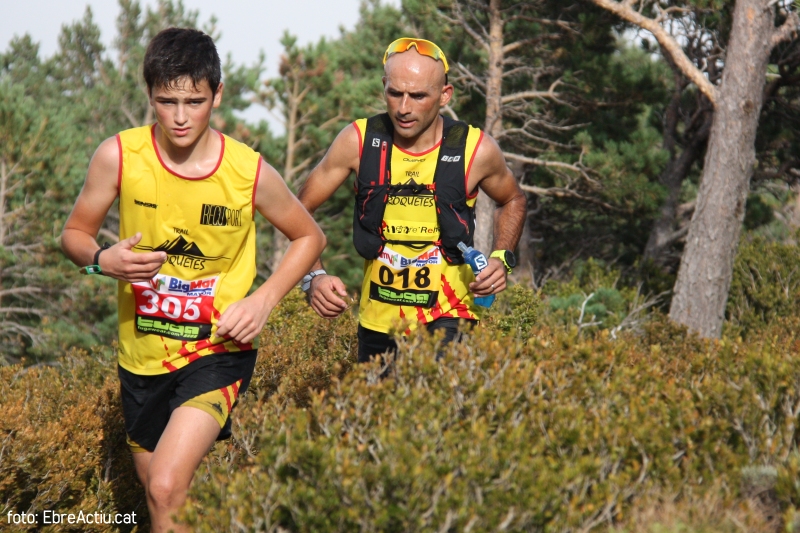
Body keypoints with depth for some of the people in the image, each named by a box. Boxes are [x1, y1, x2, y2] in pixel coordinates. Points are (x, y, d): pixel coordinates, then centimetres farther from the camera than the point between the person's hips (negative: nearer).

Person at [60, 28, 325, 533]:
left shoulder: (251, 172, -14)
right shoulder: (119, 156, -12)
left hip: (219, 351, -3)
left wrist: (264, 299, -12)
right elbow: (75, 234, 2)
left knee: (167, 489, -23)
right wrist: (104, 260, -21)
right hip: (142, 355, 3)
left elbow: (310, 237, 3)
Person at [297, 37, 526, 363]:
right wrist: (313, 277, -14)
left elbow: (512, 201, 13)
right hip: (377, 321, 2)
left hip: (448, 317, -2)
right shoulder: (358, 141, -8)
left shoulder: (476, 150, -9)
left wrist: (502, 259, -3)